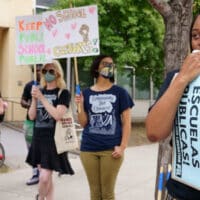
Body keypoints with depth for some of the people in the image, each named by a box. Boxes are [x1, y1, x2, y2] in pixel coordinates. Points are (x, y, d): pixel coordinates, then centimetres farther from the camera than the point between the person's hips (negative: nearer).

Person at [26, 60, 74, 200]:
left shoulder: (63, 93, -7)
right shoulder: (39, 91, 10)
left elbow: (57, 115, -20)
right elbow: (32, 116, 6)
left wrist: (42, 98, -19)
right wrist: (34, 99, -9)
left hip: (53, 139, -5)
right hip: (38, 138, 6)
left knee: (45, 177, -9)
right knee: (46, 177, 14)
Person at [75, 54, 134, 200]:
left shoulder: (119, 92, 2)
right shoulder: (86, 93, 7)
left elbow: (126, 122, 0)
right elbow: (83, 123, 8)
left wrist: (122, 146, -8)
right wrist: (80, 105, -8)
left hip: (111, 149, -2)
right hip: (88, 149, 2)